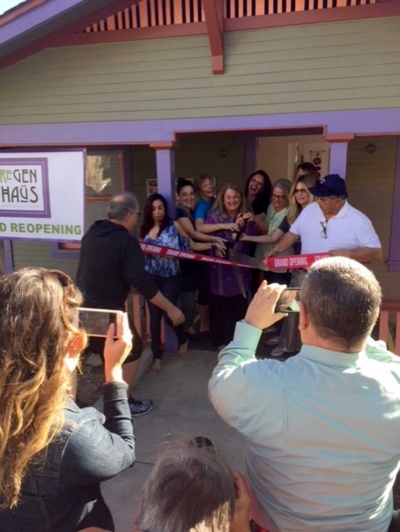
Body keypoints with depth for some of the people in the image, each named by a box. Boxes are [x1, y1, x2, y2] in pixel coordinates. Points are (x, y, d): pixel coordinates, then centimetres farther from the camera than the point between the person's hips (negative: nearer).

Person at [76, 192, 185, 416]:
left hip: (81, 305, 8)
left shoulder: (92, 232, 6)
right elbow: (142, 281, -24)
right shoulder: (126, 241, -19)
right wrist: (171, 309, -18)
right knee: (133, 350, 12)